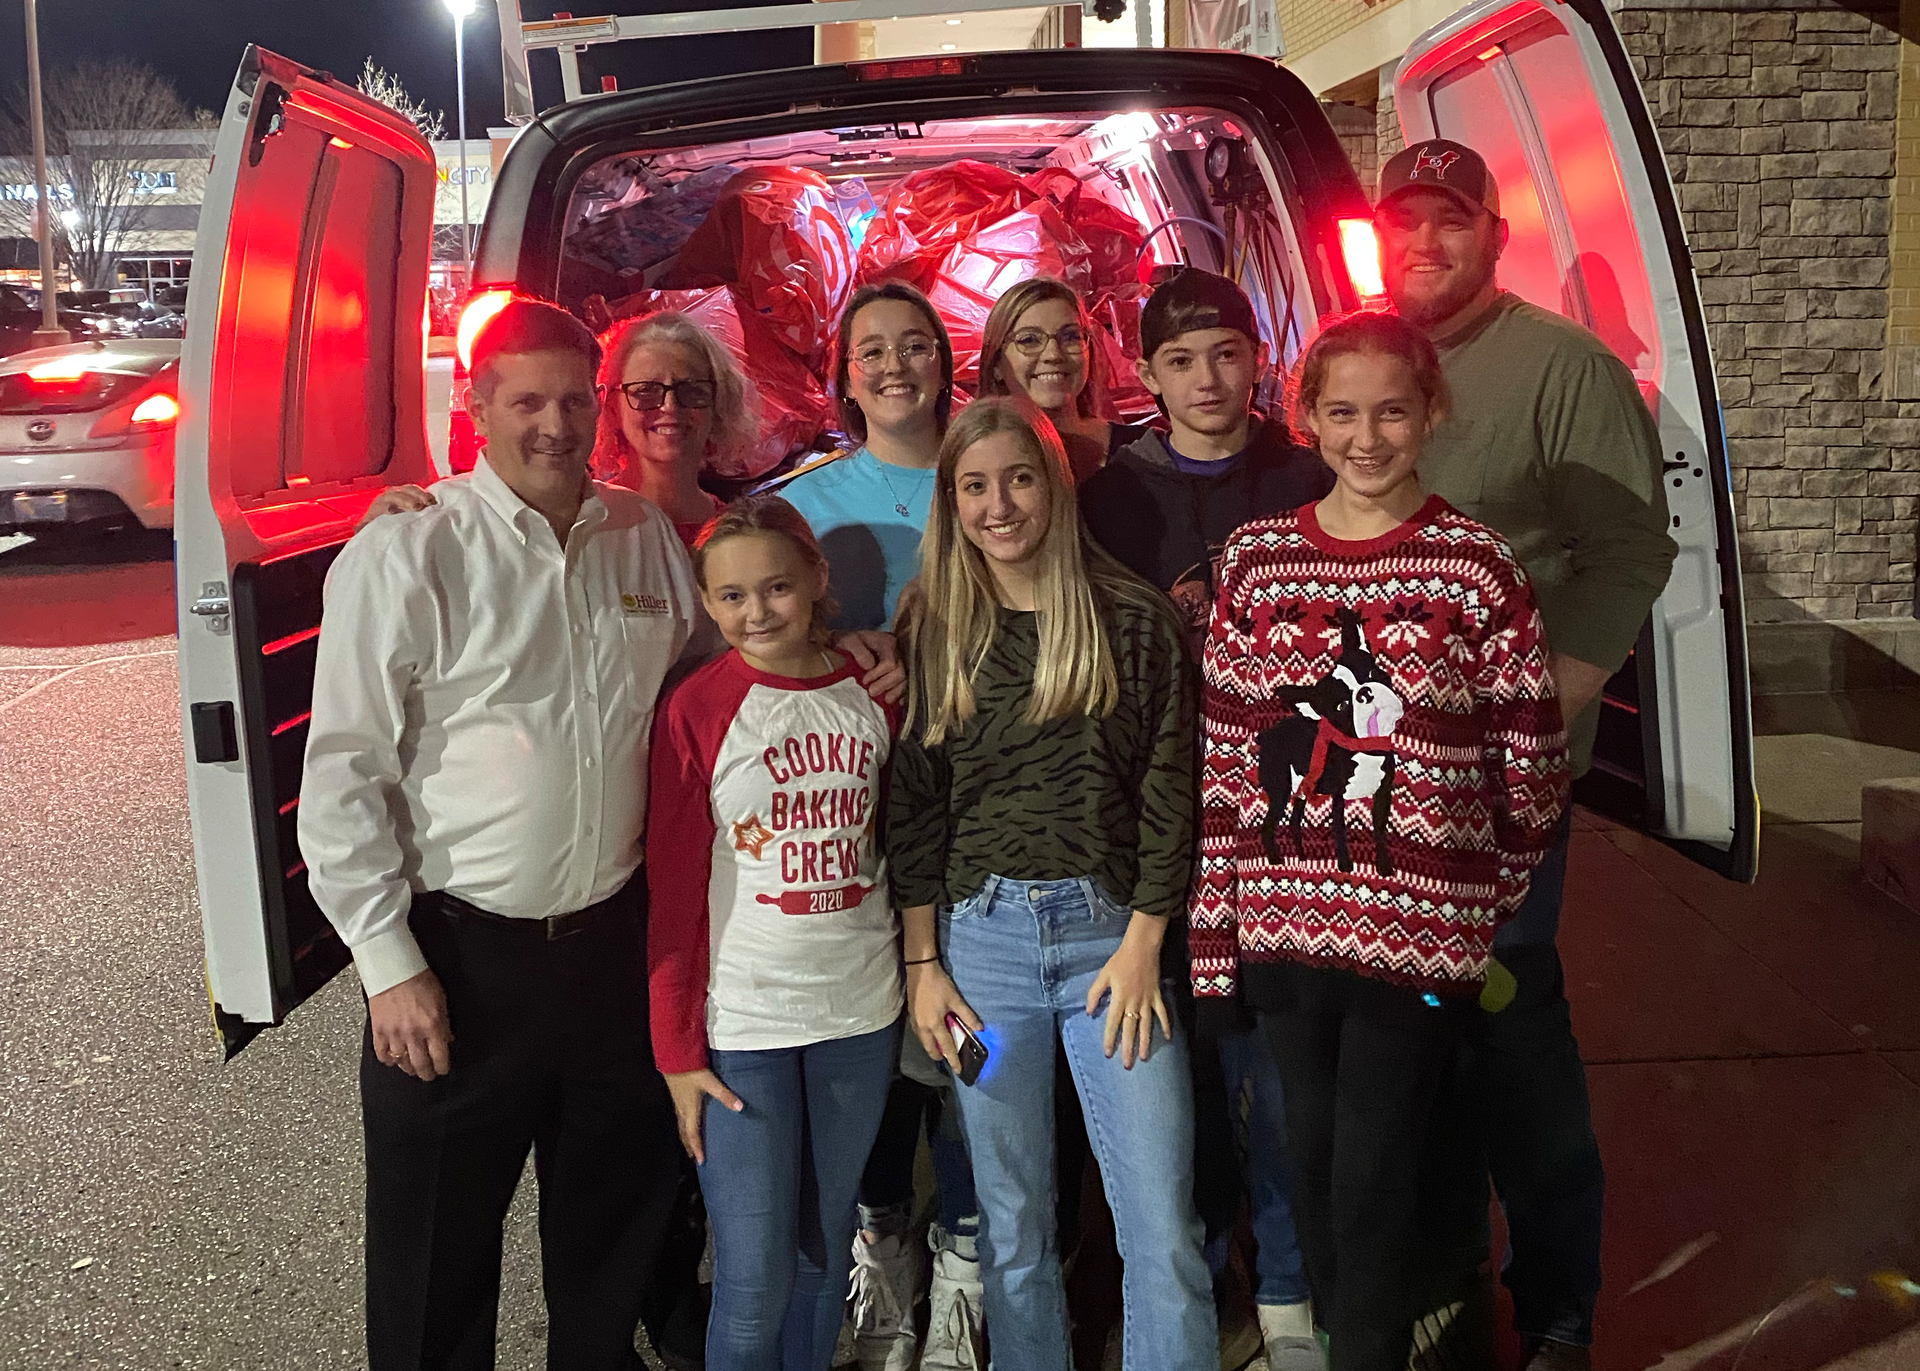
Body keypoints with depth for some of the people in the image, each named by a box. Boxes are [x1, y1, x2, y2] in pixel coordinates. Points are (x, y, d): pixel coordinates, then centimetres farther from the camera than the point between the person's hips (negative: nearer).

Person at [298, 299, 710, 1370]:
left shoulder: (648, 537, 3)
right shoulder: (405, 556, -10)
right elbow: (345, 773, -10)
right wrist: (389, 964, -12)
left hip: (617, 939, 4)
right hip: (459, 956, -4)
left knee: (618, 1220, 21)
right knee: (439, 1255, 12)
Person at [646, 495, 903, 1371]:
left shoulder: (870, 691, 1)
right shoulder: (696, 710, -8)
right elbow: (672, 892, -6)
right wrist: (677, 1050, -7)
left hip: (858, 1013, 3)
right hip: (741, 1024, -3)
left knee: (825, 1249, 17)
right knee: (753, 1276, 2)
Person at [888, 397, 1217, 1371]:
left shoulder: (1131, 616, 1)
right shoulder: (930, 631, 5)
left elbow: (1167, 787, 0)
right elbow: (912, 806, 6)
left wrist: (1141, 943, -5)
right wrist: (922, 962, 2)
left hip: (1111, 931, -1)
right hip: (980, 935, 2)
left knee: (1162, 1232, -2)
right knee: (1012, 1225, 11)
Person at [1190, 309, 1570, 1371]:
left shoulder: (1476, 565, -5)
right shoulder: (1256, 560, 3)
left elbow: (1532, 763, 0)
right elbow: (1222, 760, 4)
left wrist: (1487, 902, 6)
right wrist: (1212, 928, 2)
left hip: (1418, 928, -3)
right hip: (1285, 925, 3)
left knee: (1373, 1187, 1)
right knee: (1313, 1167, 16)